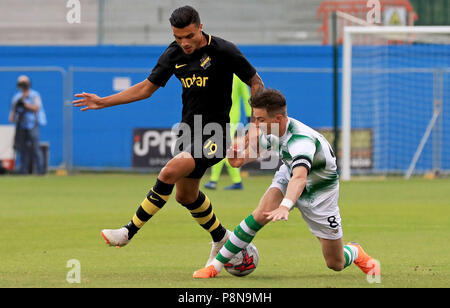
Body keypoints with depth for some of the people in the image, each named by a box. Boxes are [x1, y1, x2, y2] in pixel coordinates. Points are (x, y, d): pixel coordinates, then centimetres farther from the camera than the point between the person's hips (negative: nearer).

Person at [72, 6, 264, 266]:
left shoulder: (223, 51, -14)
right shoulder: (174, 54, 1)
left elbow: (256, 82, -5)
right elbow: (147, 87, 12)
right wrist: (103, 102, 9)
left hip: (214, 134, -7)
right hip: (189, 131, 7)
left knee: (171, 172, -24)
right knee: (186, 195, 16)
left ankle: (129, 232, -18)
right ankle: (221, 239, 39)